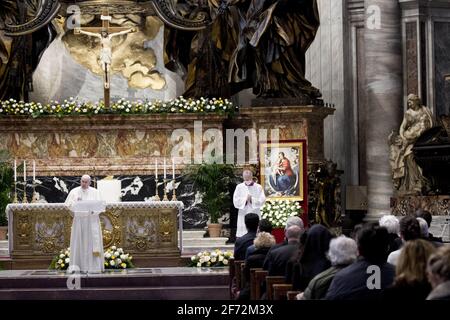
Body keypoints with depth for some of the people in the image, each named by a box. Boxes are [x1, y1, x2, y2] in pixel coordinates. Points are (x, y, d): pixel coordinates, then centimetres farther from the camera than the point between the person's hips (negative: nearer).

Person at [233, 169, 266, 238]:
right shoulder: (239, 187, 5)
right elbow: (235, 201, -1)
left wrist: (252, 199, -15)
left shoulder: (258, 187, 3)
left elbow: (262, 200, -3)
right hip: (243, 216, 0)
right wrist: (245, 199, -14)